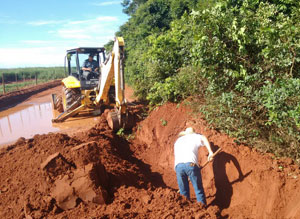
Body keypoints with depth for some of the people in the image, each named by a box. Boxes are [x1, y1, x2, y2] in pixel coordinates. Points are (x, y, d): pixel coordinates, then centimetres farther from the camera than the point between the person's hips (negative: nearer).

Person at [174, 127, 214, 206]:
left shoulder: (177, 141, 35)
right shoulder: (194, 136, 23)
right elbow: (203, 138, 2)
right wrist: (210, 152, -5)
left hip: (178, 165, 3)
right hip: (190, 163, -3)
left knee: (184, 191, 14)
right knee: (199, 189, 8)